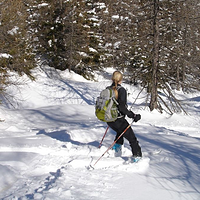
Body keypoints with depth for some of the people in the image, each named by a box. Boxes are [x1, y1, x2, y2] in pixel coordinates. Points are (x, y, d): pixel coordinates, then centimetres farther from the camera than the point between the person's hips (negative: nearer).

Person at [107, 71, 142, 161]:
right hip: (118, 120, -7)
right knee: (132, 138, 5)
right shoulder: (121, 90, -15)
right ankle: (137, 155, 2)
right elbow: (122, 107, -23)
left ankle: (117, 145, 30)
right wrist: (133, 116, -17)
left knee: (121, 130, 36)